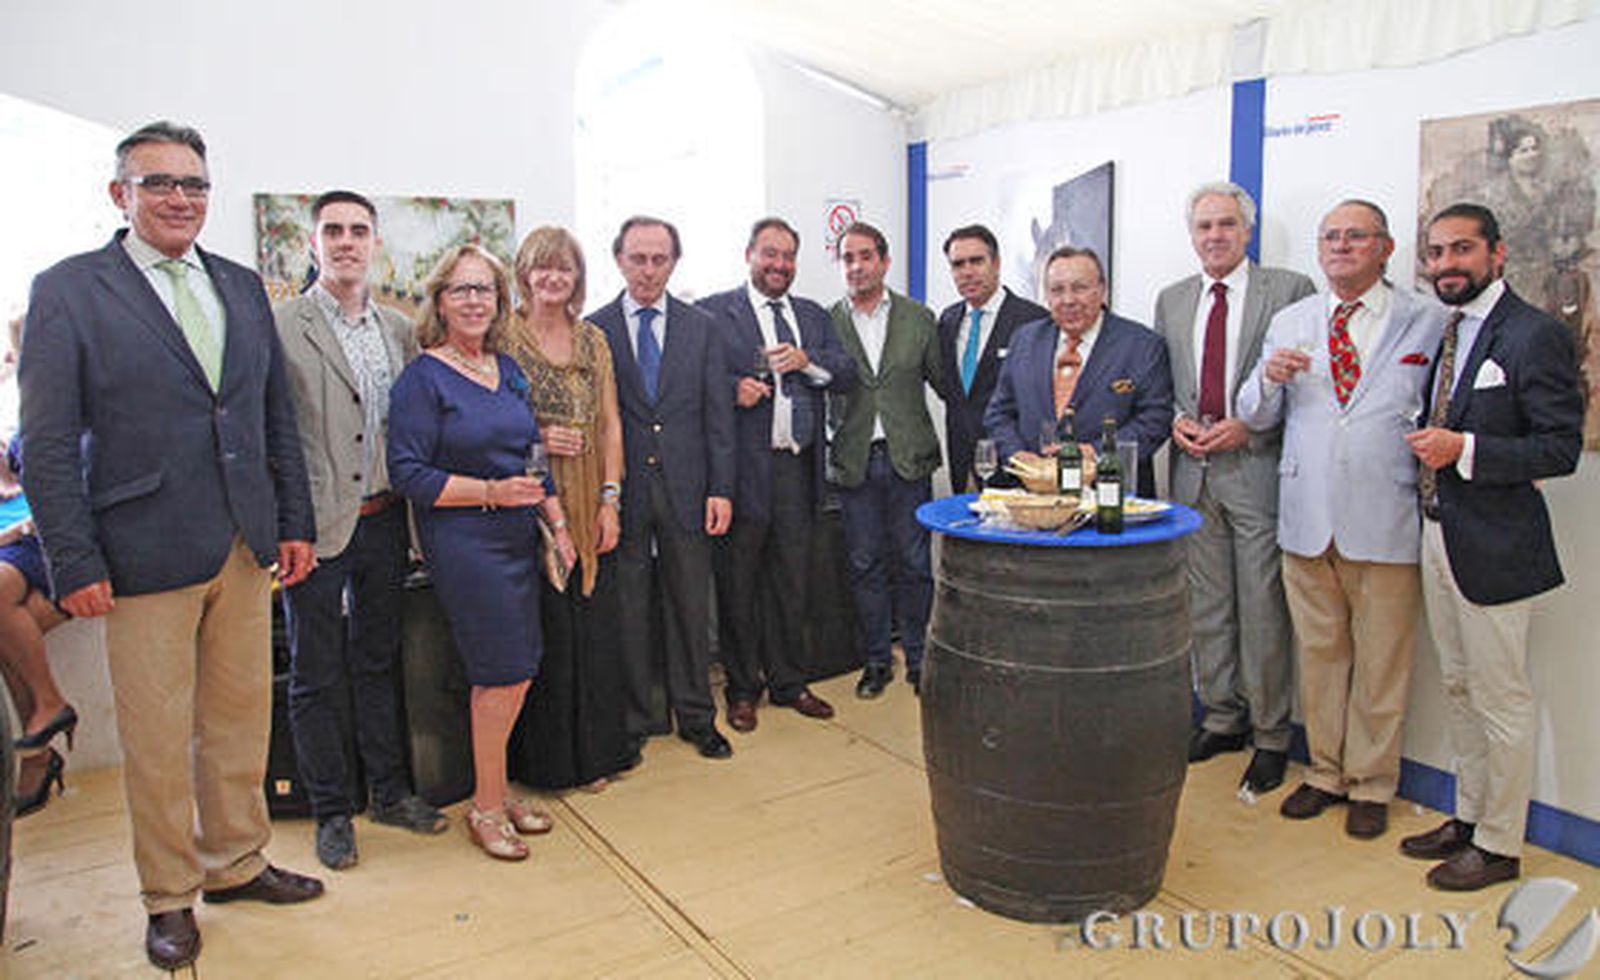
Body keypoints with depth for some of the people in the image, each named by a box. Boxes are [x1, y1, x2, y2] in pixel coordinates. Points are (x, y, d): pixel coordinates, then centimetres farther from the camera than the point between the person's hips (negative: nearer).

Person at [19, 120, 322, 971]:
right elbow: (46, 443, -5)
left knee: (242, 718, 14)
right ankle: (170, 895, 26)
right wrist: (74, 564, -10)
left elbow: (278, 415, 13)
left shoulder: (242, 287, 11)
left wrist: (295, 522, 8)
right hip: (145, 557, -4)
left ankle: (235, 862, 33)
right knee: (157, 739, 7)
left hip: (247, 550, 4)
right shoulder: (67, 289, -2)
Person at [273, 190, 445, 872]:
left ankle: (389, 791, 31)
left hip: (383, 520, 5)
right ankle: (331, 811, 23)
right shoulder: (279, 327, -7)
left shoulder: (399, 330, 10)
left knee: (379, 661, 17)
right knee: (317, 676, 8)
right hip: (316, 527, -5)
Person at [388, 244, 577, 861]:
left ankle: (492, 791, 26)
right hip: (462, 541, -7)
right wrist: (491, 492, -19)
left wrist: (558, 521, 10)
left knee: (515, 671, 8)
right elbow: (408, 473, -12)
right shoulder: (423, 378, -8)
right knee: (504, 673, -5)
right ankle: (488, 808, 14)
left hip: (518, 535, 7)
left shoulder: (509, 371, 13)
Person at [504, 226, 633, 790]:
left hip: (590, 508, 4)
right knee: (544, 627, 0)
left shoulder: (593, 340, 11)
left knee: (595, 626, 7)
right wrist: (534, 440, -15)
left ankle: (593, 753, 24)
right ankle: (547, 759, 17)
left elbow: (611, 425, 9)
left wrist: (611, 499, 1)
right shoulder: (504, 337, -2)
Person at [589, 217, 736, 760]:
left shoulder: (701, 327, 7)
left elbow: (717, 413, 4)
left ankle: (696, 717, 24)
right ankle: (631, 722, 22)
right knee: (627, 612, 7)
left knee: (690, 608, 10)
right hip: (622, 493, -1)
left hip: (685, 490, 1)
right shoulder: (593, 330, 2)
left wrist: (721, 488, -2)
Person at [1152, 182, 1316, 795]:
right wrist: (1175, 420, -1)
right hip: (1193, 472, 5)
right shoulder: (1172, 301, 14)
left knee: (1263, 610, 0)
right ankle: (1222, 719, 26)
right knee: (1206, 606, 12)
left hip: (1258, 469, -4)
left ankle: (1271, 734, 15)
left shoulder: (1290, 290, -1)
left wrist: (1249, 427, -14)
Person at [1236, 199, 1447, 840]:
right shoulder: (1289, 324, 12)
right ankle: (1325, 771, 27)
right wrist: (1269, 379, -8)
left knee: (1381, 664, 7)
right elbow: (1256, 419, 11)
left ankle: (1371, 785, 22)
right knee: (1318, 654, 12)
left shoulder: (1427, 323, 4)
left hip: (1386, 522, -2)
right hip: (1307, 518, 3)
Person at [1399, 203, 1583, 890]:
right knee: (1459, 689, 18)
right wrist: (1429, 443, 3)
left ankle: (1499, 846, 18)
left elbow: (1561, 448, -16)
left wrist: (1464, 449, -23)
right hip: (1438, 536, 8)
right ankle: (1468, 817, 33)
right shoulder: (1442, 332, 13)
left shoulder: (1535, 335, -12)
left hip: (1493, 547, -8)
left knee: (1501, 701, 4)